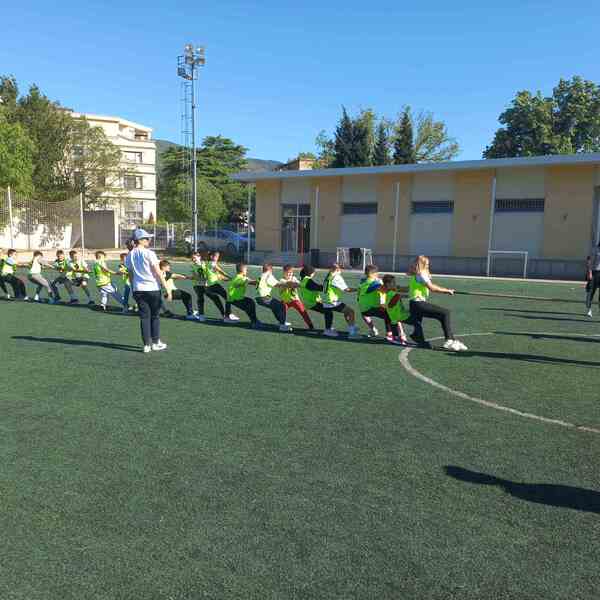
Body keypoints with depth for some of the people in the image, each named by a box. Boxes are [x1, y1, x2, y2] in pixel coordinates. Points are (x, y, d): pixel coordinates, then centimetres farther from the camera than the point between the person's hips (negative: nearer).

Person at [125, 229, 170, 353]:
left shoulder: (129, 256, 7)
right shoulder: (149, 253, -9)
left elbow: (131, 275, 12)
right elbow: (158, 273, -11)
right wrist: (167, 289, -9)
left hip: (138, 289, 4)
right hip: (152, 288, -4)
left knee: (144, 317, 8)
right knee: (155, 316, 9)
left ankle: (147, 345, 8)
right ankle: (155, 343, 16)